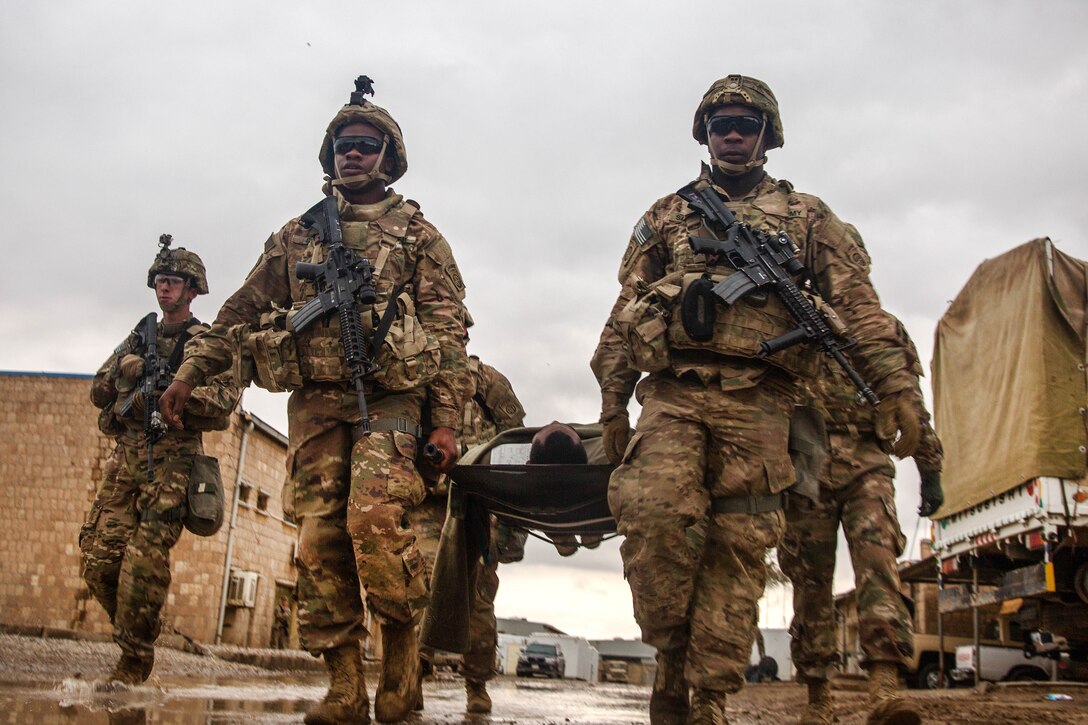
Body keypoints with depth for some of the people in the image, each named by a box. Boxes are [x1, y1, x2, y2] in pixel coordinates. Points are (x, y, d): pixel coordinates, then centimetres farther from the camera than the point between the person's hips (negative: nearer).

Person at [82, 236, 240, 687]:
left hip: (172, 459, -5)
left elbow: (225, 397, -10)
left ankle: (135, 659, -2)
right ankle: (129, 630, 18)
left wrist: (172, 388, -22)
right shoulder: (138, 339, 23)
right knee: (98, 556, -3)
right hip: (125, 455, 6)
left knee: (145, 561, -13)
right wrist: (130, 371, -2)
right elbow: (98, 391, 18)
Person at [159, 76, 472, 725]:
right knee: (320, 539, -3)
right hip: (315, 402, 4)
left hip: (390, 399, -3)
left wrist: (448, 419, -6)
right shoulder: (296, 236, 22)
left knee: (374, 516, -24)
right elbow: (243, 311, 23)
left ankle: (402, 641, -2)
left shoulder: (418, 234, 11)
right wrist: (191, 372, 14)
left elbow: (448, 330, 3)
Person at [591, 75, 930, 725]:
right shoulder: (666, 216, 21)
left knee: (738, 550, -4)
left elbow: (858, 305, 8)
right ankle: (673, 661, -2)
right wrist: (613, 400, 8)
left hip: (759, 402, 0)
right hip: (673, 393, 1)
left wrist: (898, 385, -5)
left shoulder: (806, 216, 18)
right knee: (653, 514, -21)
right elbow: (626, 312, 17)